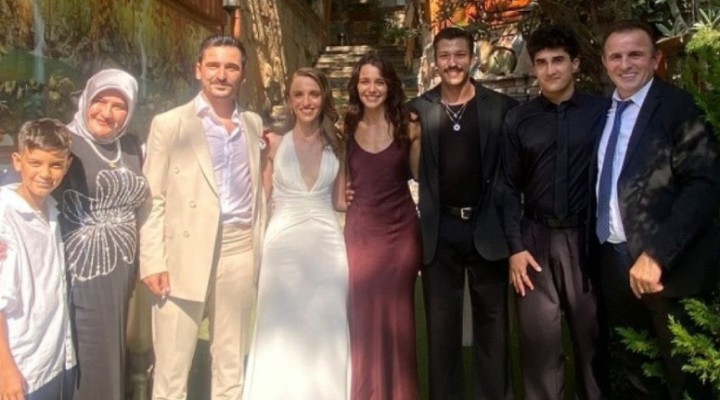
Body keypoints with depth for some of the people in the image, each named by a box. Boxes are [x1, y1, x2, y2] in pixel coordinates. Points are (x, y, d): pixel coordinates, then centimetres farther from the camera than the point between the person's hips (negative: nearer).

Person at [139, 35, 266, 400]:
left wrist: (261, 246, 11)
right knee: (171, 369, 3)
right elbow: (153, 198, -3)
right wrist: (153, 262, -10)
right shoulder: (169, 123, -1)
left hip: (240, 253, 4)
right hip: (185, 256, -3)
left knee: (232, 365, 15)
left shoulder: (253, 123, 11)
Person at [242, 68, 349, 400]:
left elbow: (340, 200, 12)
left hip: (327, 244, 2)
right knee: (282, 330, 5)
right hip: (284, 244, -2)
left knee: (325, 329, 9)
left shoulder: (337, 145, 7)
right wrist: (262, 150, -6)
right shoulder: (274, 144, 2)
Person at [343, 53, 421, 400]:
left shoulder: (407, 127, 0)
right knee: (362, 314, 5)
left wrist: (417, 139, -6)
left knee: (398, 314, 9)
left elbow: (420, 175, 3)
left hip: (401, 230, 0)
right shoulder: (346, 129, 2)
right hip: (360, 231, 1)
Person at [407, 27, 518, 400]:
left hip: (488, 228, 0)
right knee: (441, 325, 12)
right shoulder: (418, 109, 2)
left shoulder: (501, 106, -1)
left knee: (492, 322, 13)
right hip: (439, 231, 1)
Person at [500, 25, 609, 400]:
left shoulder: (602, 111, -1)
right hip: (536, 239, 1)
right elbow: (510, 187, 4)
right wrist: (515, 246, -3)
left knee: (592, 337, 11)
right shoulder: (518, 119, 3)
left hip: (588, 239, -1)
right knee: (538, 339, 6)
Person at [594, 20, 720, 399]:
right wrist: (599, 251, 2)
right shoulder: (602, 110, 11)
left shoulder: (677, 106, -9)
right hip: (614, 262, 6)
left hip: (668, 266, -6)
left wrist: (657, 254, -25)